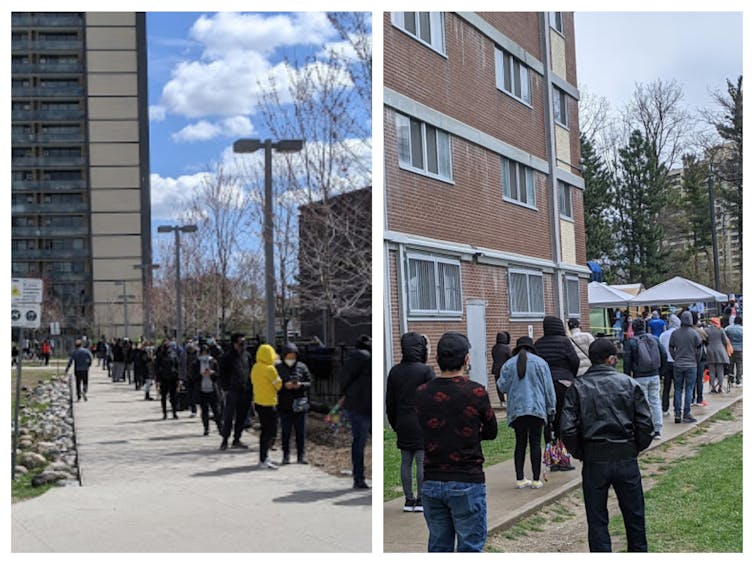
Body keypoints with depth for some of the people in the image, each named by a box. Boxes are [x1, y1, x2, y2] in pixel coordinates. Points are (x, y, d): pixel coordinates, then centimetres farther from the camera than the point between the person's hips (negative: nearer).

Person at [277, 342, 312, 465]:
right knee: (286, 432, 6)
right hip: (285, 406, -1)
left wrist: (301, 385, -15)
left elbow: (309, 383, 4)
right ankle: (286, 456, 15)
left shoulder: (302, 367, 1)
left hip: (300, 405, 1)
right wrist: (284, 385, -17)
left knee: (301, 432, 5)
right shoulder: (279, 369, -1)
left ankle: (301, 456, 13)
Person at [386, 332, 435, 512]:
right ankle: (420, 500, 2)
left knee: (405, 462, 9)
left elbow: (389, 402, 11)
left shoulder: (394, 371, 7)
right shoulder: (426, 371, -9)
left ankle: (408, 500, 13)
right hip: (422, 424, -5)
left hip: (403, 425, 5)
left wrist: (394, 424, 18)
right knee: (422, 462, 1)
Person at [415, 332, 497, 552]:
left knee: (438, 547, 14)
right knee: (470, 549, 5)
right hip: (467, 483, -4)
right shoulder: (476, 392, -11)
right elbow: (491, 432, 2)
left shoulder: (421, 393, 0)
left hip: (432, 483, 4)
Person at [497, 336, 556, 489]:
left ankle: (520, 479, 8)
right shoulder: (540, 362, 1)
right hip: (537, 408, -2)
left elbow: (502, 387, 2)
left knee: (520, 443, 7)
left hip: (516, 410, 2)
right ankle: (536, 480, 3)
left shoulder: (508, 364, 4)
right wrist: (551, 409, 9)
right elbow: (549, 388, 2)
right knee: (535, 443, 2)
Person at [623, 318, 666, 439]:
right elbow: (664, 355, 6)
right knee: (655, 402, 10)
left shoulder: (631, 342, -7)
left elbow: (627, 361, -9)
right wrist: (660, 371, 14)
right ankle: (658, 430, 11)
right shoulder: (654, 339, 5)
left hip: (639, 378, -4)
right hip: (654, 376, 4)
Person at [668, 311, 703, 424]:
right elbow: (699, 350, -2)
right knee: (689, 390, 2)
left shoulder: (675, 333, -1)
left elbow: (671, 348, 4)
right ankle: (686, 414, 2)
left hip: (677, 365, 2)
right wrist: (696, 362, 12)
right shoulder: (694, 333, -7)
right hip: (691, 365, -2)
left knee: (678, 389, 9)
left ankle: (677, 414, 9)